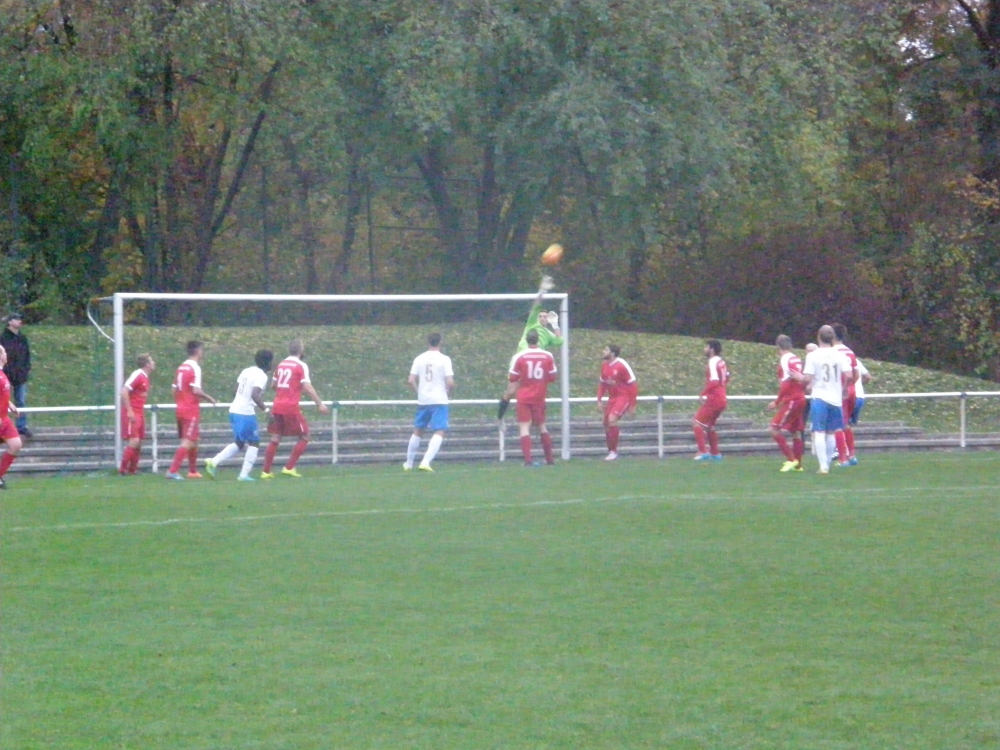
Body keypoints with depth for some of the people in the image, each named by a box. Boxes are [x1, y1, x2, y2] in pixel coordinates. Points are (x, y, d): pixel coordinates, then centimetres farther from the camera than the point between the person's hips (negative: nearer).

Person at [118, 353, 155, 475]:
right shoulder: (137, 375, -14)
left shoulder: (145, 378, 13)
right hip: (131, 414, -9)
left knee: (139, 443, 7)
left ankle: (132, 470, 12)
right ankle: (123, 469, -8)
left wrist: (142, 414, 16)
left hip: (139, 414, 9)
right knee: (134, 441, -14)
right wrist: (129, 411, -23)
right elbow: (124, 392, -20)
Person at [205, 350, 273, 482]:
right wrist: (266, 410, -19)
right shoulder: (261, 376, -12)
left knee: (239, 443, 18)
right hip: (246, 413, -8)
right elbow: (255, 395, -25)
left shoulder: (247, 371, 13)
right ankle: (244, 474, 1)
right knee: (254, 443, 5)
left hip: (234, 410, 8)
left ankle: (214, 462, 5)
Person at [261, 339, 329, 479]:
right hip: (291, 407, -6)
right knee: (304, 437, 6)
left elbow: (273, 385, 21)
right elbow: (307, 387, -15)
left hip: (277, 406, 6)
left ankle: (266, 471, 10)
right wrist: (320, 404, -14)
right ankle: (289, 467, 0)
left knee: (275, 439, 11)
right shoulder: (301, 366, -6)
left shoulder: (281, 364, 13)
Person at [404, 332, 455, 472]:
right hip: (439, 401, -4)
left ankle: (408, 463, 26)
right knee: (439, 432, -6)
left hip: (423, 401, 4)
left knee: (417, 431, 19)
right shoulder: (444, 359, -7)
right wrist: (449, 391, 8)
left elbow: (411, 380, -1)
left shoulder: (419, 359, 4)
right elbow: (450, 382, -13)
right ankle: (426, 461, -23)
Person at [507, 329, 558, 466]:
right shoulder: (548, 356, -3)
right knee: (541, 426, 17)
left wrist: (509, 394, 11)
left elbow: (512, 379, -4)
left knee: (524, 427, -4)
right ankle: (550, 459, 22)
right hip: (539, 398, 3)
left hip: (524, 397, -3)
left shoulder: (519, 357, -8)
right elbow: (552, 377, 5)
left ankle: (528, 460, -18)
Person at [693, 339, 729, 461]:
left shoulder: (713, 363, -17)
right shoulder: (721, 362, 11)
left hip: (713, 399, -9)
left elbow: (714, 382, -26)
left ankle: (703, 452, -12)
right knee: (710, 426, 20)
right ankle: (715, 454, 22)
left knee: (698, 422, -5)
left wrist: (704, 393, -17)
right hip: (721, 398, 9)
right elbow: (726, 378, 23)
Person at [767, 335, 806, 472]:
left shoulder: (785, 360, -13)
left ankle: (791, 459, -11)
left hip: (791, 400, -9)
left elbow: (786, 385, -19)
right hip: (800, 398, 9)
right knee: (795, 432, 13)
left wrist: (777, 402, -14)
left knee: (774, 430, -8)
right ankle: (798, 465, 15)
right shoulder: (797, 359, 12)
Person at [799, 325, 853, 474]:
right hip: (836, 399, 3)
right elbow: (849, 375, -7)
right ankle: (827, 464, 16)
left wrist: (798, 377, 11)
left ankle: (823, 465, -15)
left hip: (819, 397, -3)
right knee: (831, 433, 14)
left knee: (819, 433, -4)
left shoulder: (812, 355, -5)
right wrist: (844, 389, 11)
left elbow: (807, 378, -10)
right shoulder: (840, 355, 1)